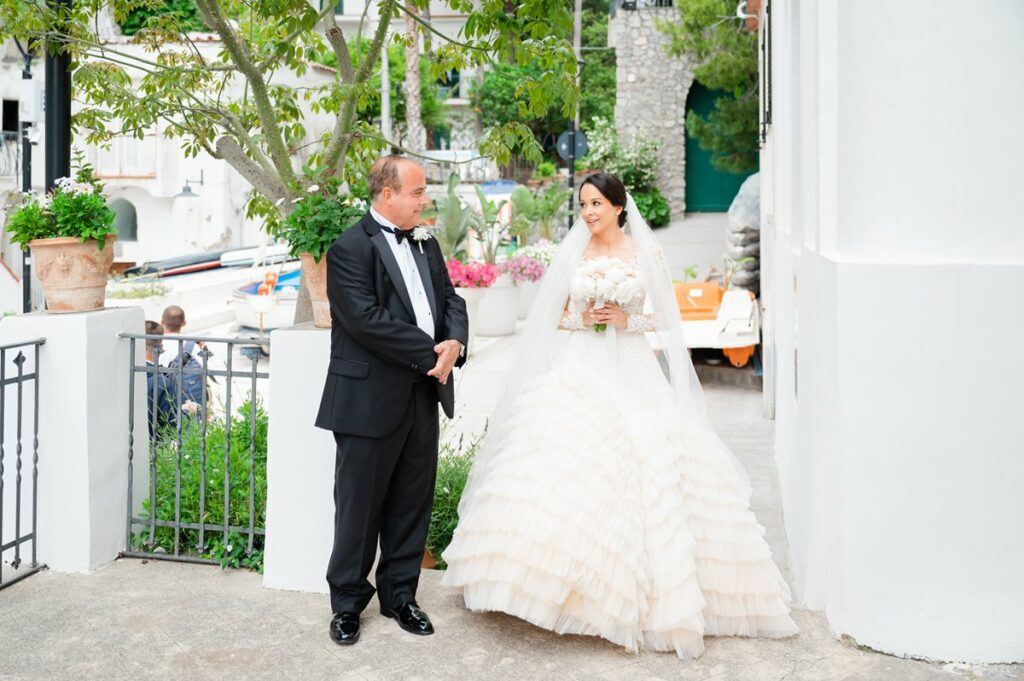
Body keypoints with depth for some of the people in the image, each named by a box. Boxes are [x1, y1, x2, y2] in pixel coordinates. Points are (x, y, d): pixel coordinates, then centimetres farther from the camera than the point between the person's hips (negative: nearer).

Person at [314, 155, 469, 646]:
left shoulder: (427, 246, 14)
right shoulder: (350, 248, -11)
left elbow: (450, 299, 12)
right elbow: (367, 319, -21)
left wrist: (455, 342, -10)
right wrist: (430, 353, -17)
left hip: (424, 396, 7)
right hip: (371, 400, -7)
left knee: (413, 504, 14)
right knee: (360, 506, 6)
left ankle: (399, 594, 29)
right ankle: (347, 602, 22)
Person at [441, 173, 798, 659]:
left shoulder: (646, 252, 3)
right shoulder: (572, 253, 7)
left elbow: (663, 318, 6)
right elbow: (555, 317, 10)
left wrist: (628, 320, -11)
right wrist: (581, 318, -10)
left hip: (630, 373, -1)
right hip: (580, 371, 1)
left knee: (641, 468, -7)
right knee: (566, 467, -11)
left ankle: (638, 595, 7)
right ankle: (567, 585, -1)